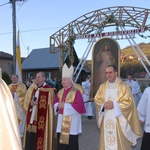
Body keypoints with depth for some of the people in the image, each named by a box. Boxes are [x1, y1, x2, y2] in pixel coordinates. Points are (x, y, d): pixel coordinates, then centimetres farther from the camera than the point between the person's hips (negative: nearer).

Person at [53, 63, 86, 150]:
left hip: (71, 121, -7)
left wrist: (65, 105, -20)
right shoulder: (60, 92, 10)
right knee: (61, 141, 12)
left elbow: (79, 106, -19)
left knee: (71, 143, 0)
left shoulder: (76, 92, -12)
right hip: (61, 120, 7)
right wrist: (58, 105, -8)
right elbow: (55, 102, 17)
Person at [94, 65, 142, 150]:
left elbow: (128, 102, -9)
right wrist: (103, 105, -13)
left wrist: (114, 104, -18)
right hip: (106, 120, 4)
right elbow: (97, 99, 8)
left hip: (118, 120, -4)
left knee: (120, 143, 0)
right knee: (106, 141, 7)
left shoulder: (124, 86, -4)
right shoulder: (102, 87, 9)